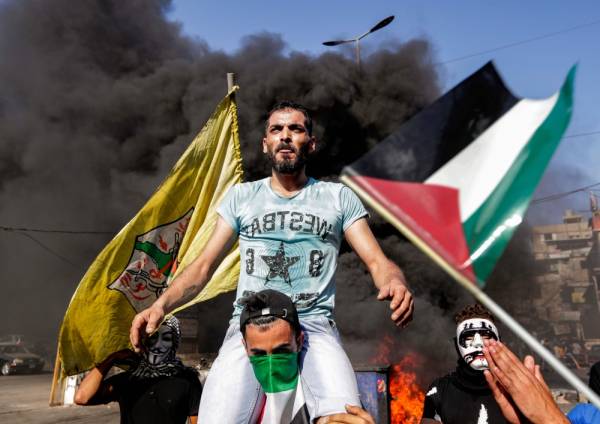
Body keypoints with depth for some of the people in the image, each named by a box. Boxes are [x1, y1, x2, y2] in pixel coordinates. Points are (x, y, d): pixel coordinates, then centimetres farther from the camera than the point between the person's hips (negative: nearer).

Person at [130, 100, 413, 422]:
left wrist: (395, 283, -19)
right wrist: (161, 304, -7)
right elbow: (203, 265, 11)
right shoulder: (242, 196, 15)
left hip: (314, 327, -1)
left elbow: (377, 261, 6)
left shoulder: (339, 197, 12)